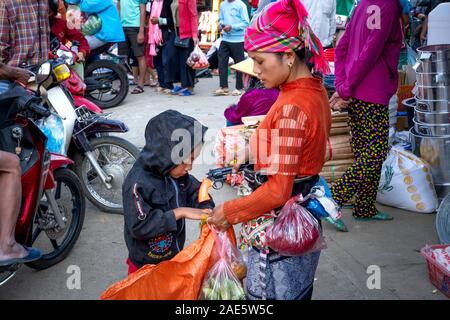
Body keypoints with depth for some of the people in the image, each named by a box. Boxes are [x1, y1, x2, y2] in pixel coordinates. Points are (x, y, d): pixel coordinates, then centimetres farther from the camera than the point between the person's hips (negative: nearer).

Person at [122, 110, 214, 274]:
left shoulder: (176, 172, -9)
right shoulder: (138, 183, -30)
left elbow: (195, 191, 6)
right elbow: (138, 227, -31)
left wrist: (207, 211, -15)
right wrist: (178, 213, -31)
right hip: (146, 265, -7)